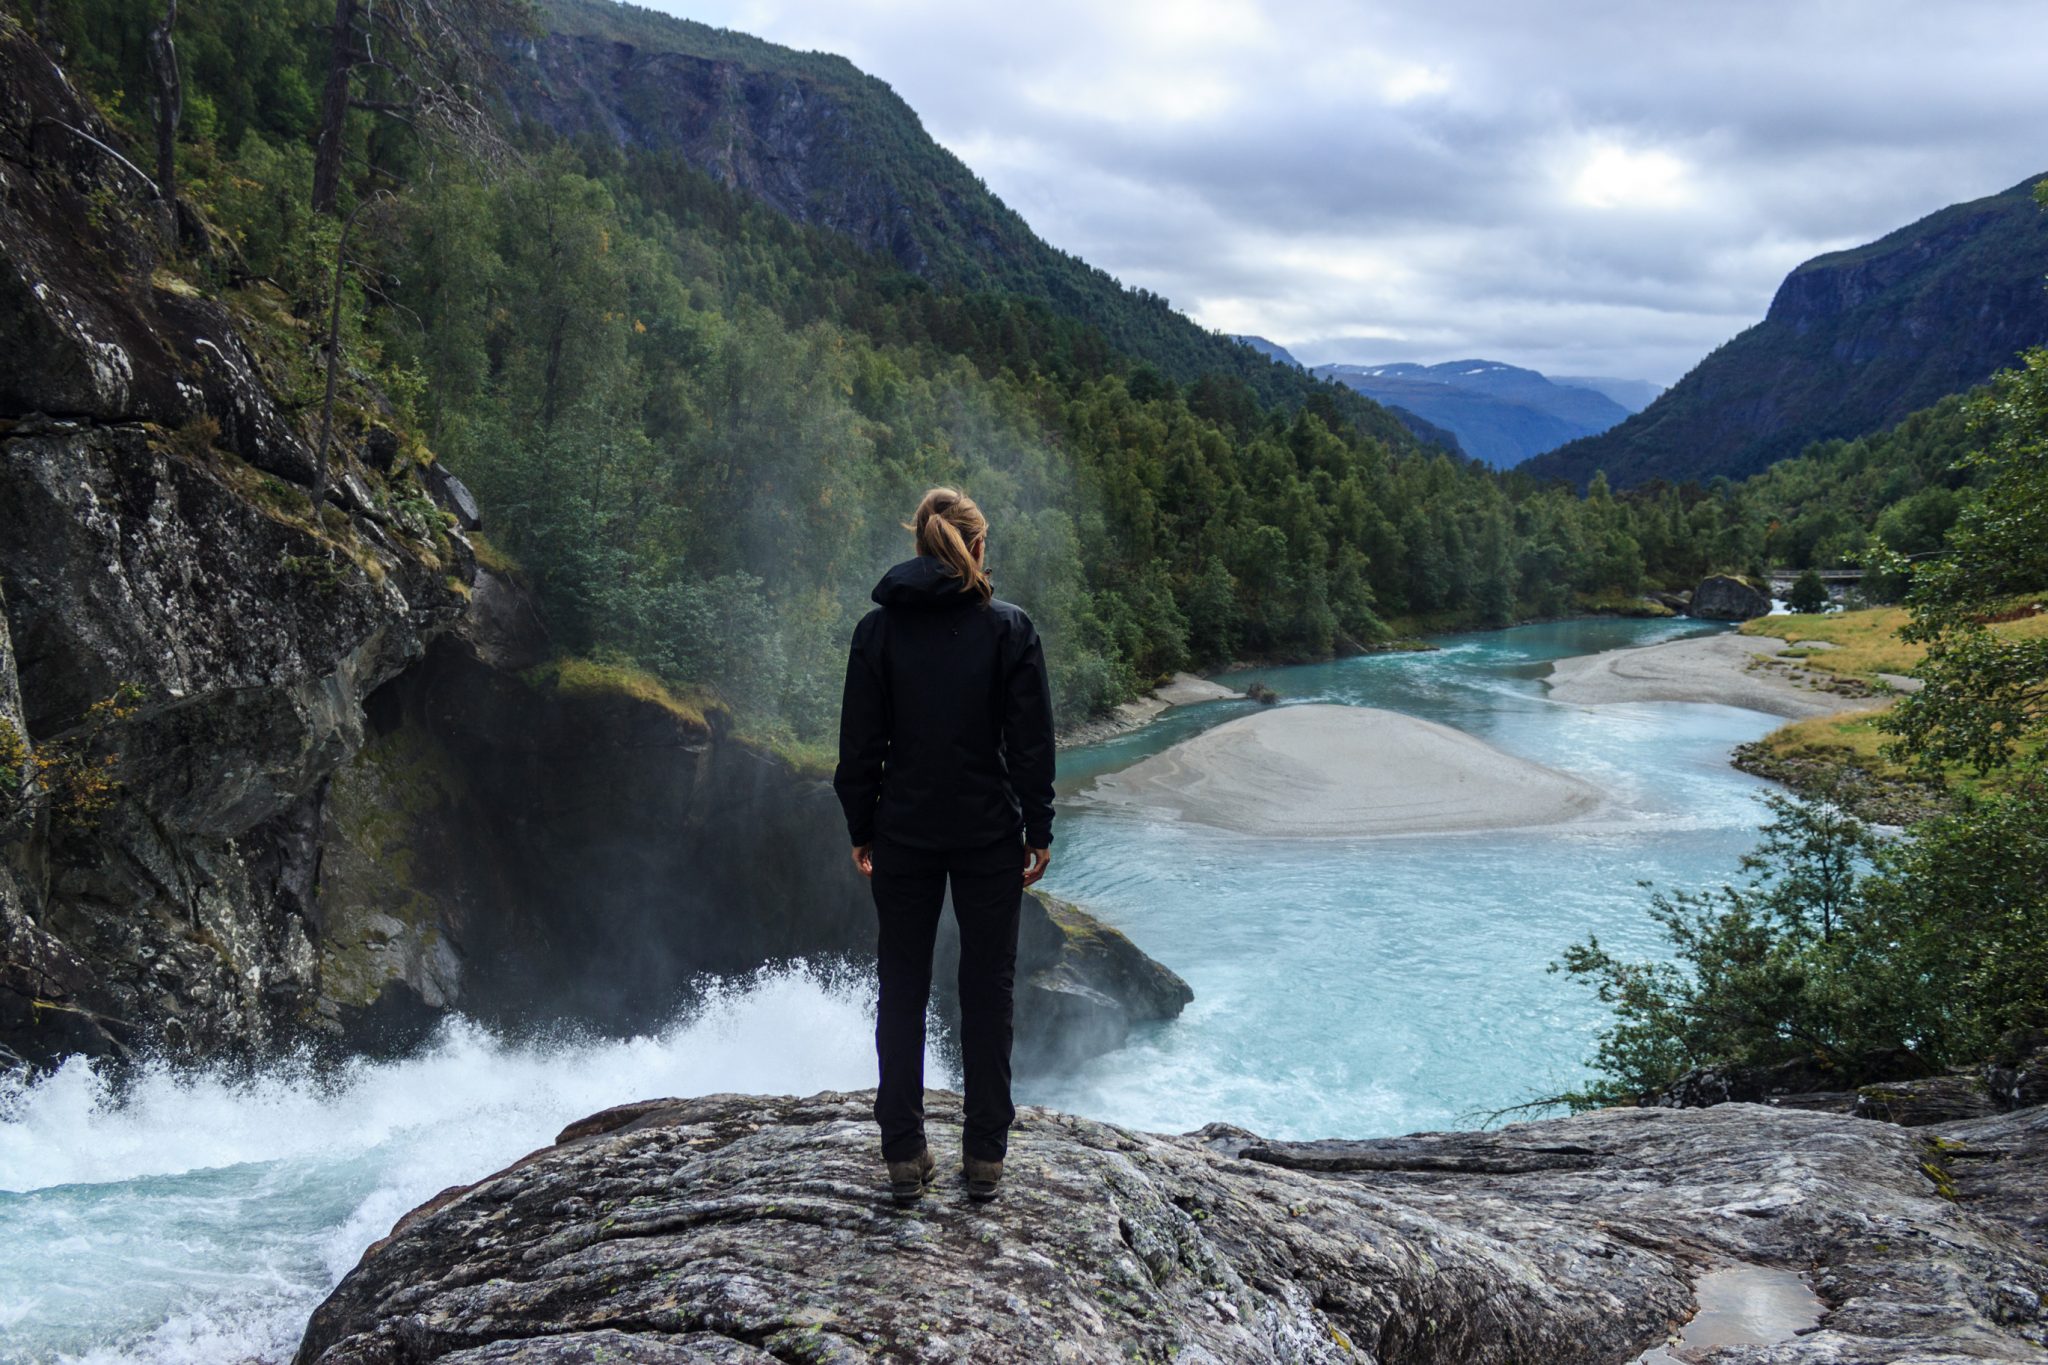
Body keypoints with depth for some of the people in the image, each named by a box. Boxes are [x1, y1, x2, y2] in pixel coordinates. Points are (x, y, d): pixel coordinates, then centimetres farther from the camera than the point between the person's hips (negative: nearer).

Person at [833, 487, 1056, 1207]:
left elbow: (859, 742, 0)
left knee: (901, 990, 10)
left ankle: (905, 1157, 14)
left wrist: (862, 830, 9)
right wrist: (1037, 831, 4)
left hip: (903, 836, 1)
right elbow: (1032, 742, -5)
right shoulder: (1009, 627, -6)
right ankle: (984, 1156, 13)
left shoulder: (878, 628, -2)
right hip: (989, 836, -1)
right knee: (987, 991, 9)